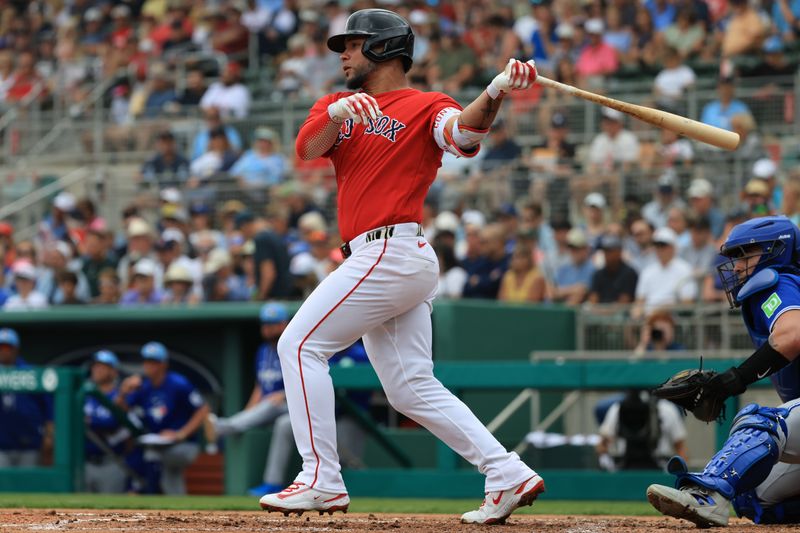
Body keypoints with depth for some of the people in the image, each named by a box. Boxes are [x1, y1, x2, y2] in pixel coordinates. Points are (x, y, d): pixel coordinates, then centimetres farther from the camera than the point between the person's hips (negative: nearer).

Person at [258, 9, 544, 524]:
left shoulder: (426, 107, -2)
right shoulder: (338, 105, 19)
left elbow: (463, 133, -24)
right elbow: (307, 147, -1)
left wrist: (496, 93, -43)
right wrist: (338, 114, -22)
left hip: (391, 251, -8)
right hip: (380, 262, 8)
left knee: (301, 345, -10)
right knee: (411, 388, 6)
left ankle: (322, 480, -11)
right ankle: (508, 474, 4)